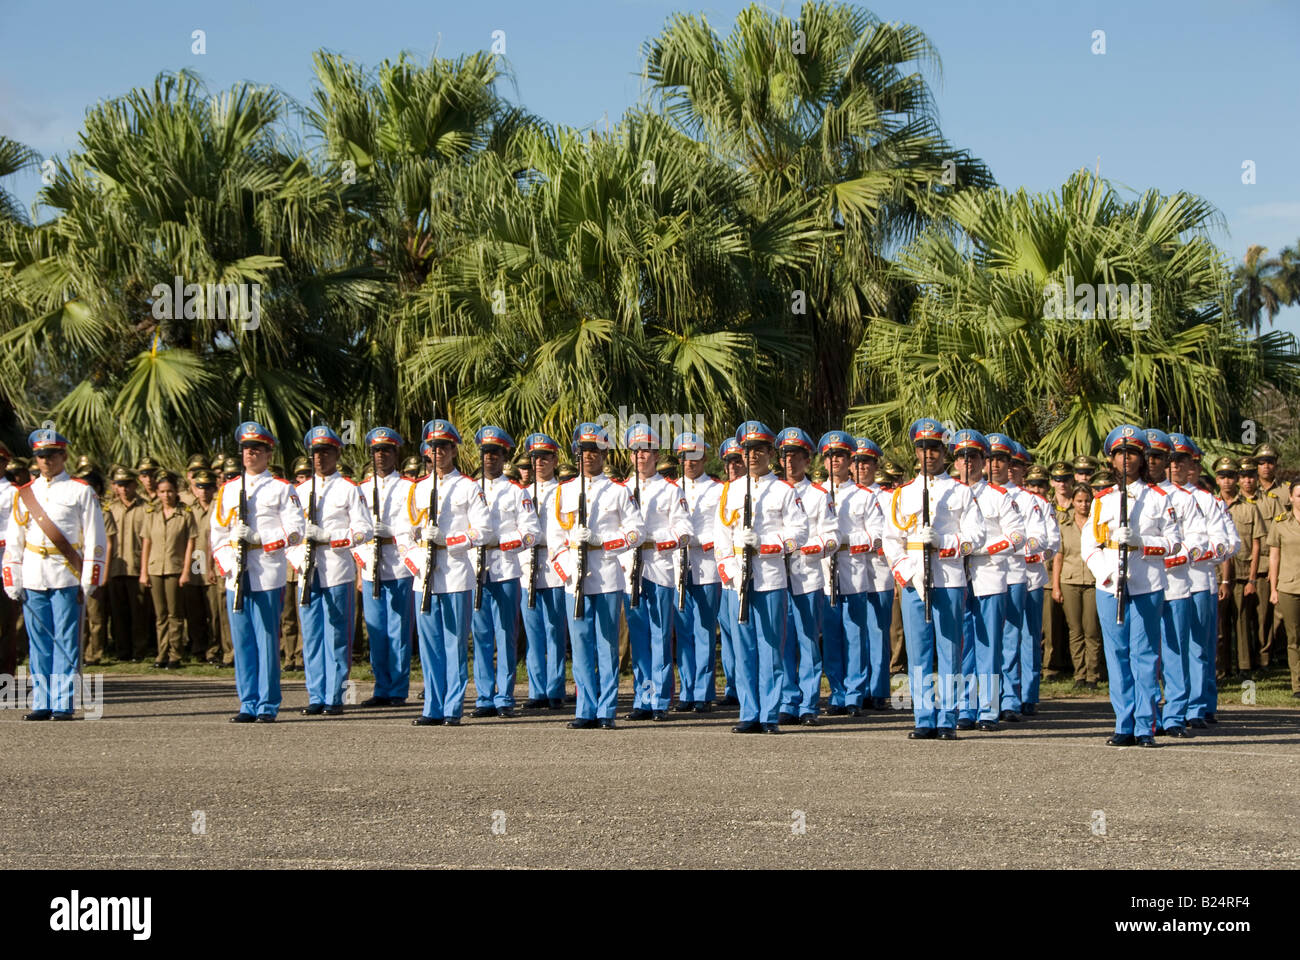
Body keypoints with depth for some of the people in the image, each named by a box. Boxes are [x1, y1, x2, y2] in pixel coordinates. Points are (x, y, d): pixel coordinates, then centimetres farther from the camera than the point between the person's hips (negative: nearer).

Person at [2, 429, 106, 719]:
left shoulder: (81, 492, 3)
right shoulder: (24, 494, 13)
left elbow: (94, 540, 0)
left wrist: (89, 582, -7)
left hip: (67, 578, -3)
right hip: (33, 579, 3)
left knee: (66, 642, -4)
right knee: (38, 644, 4)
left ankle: (64, 704, -1)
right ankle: (42, 703, 9)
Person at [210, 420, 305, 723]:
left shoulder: (281, 489, 4)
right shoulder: (227, 490, 16)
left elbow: (295, 532, -3)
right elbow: (217, 533, 15)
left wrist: (257, 537, -13)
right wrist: (228, 563, -2)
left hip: (268, 576, -4)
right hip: (236, 577, 4)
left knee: (267, 642, -4)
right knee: (242, 643, 4)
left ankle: (268, 706, 1)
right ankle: (249, 704, 11)